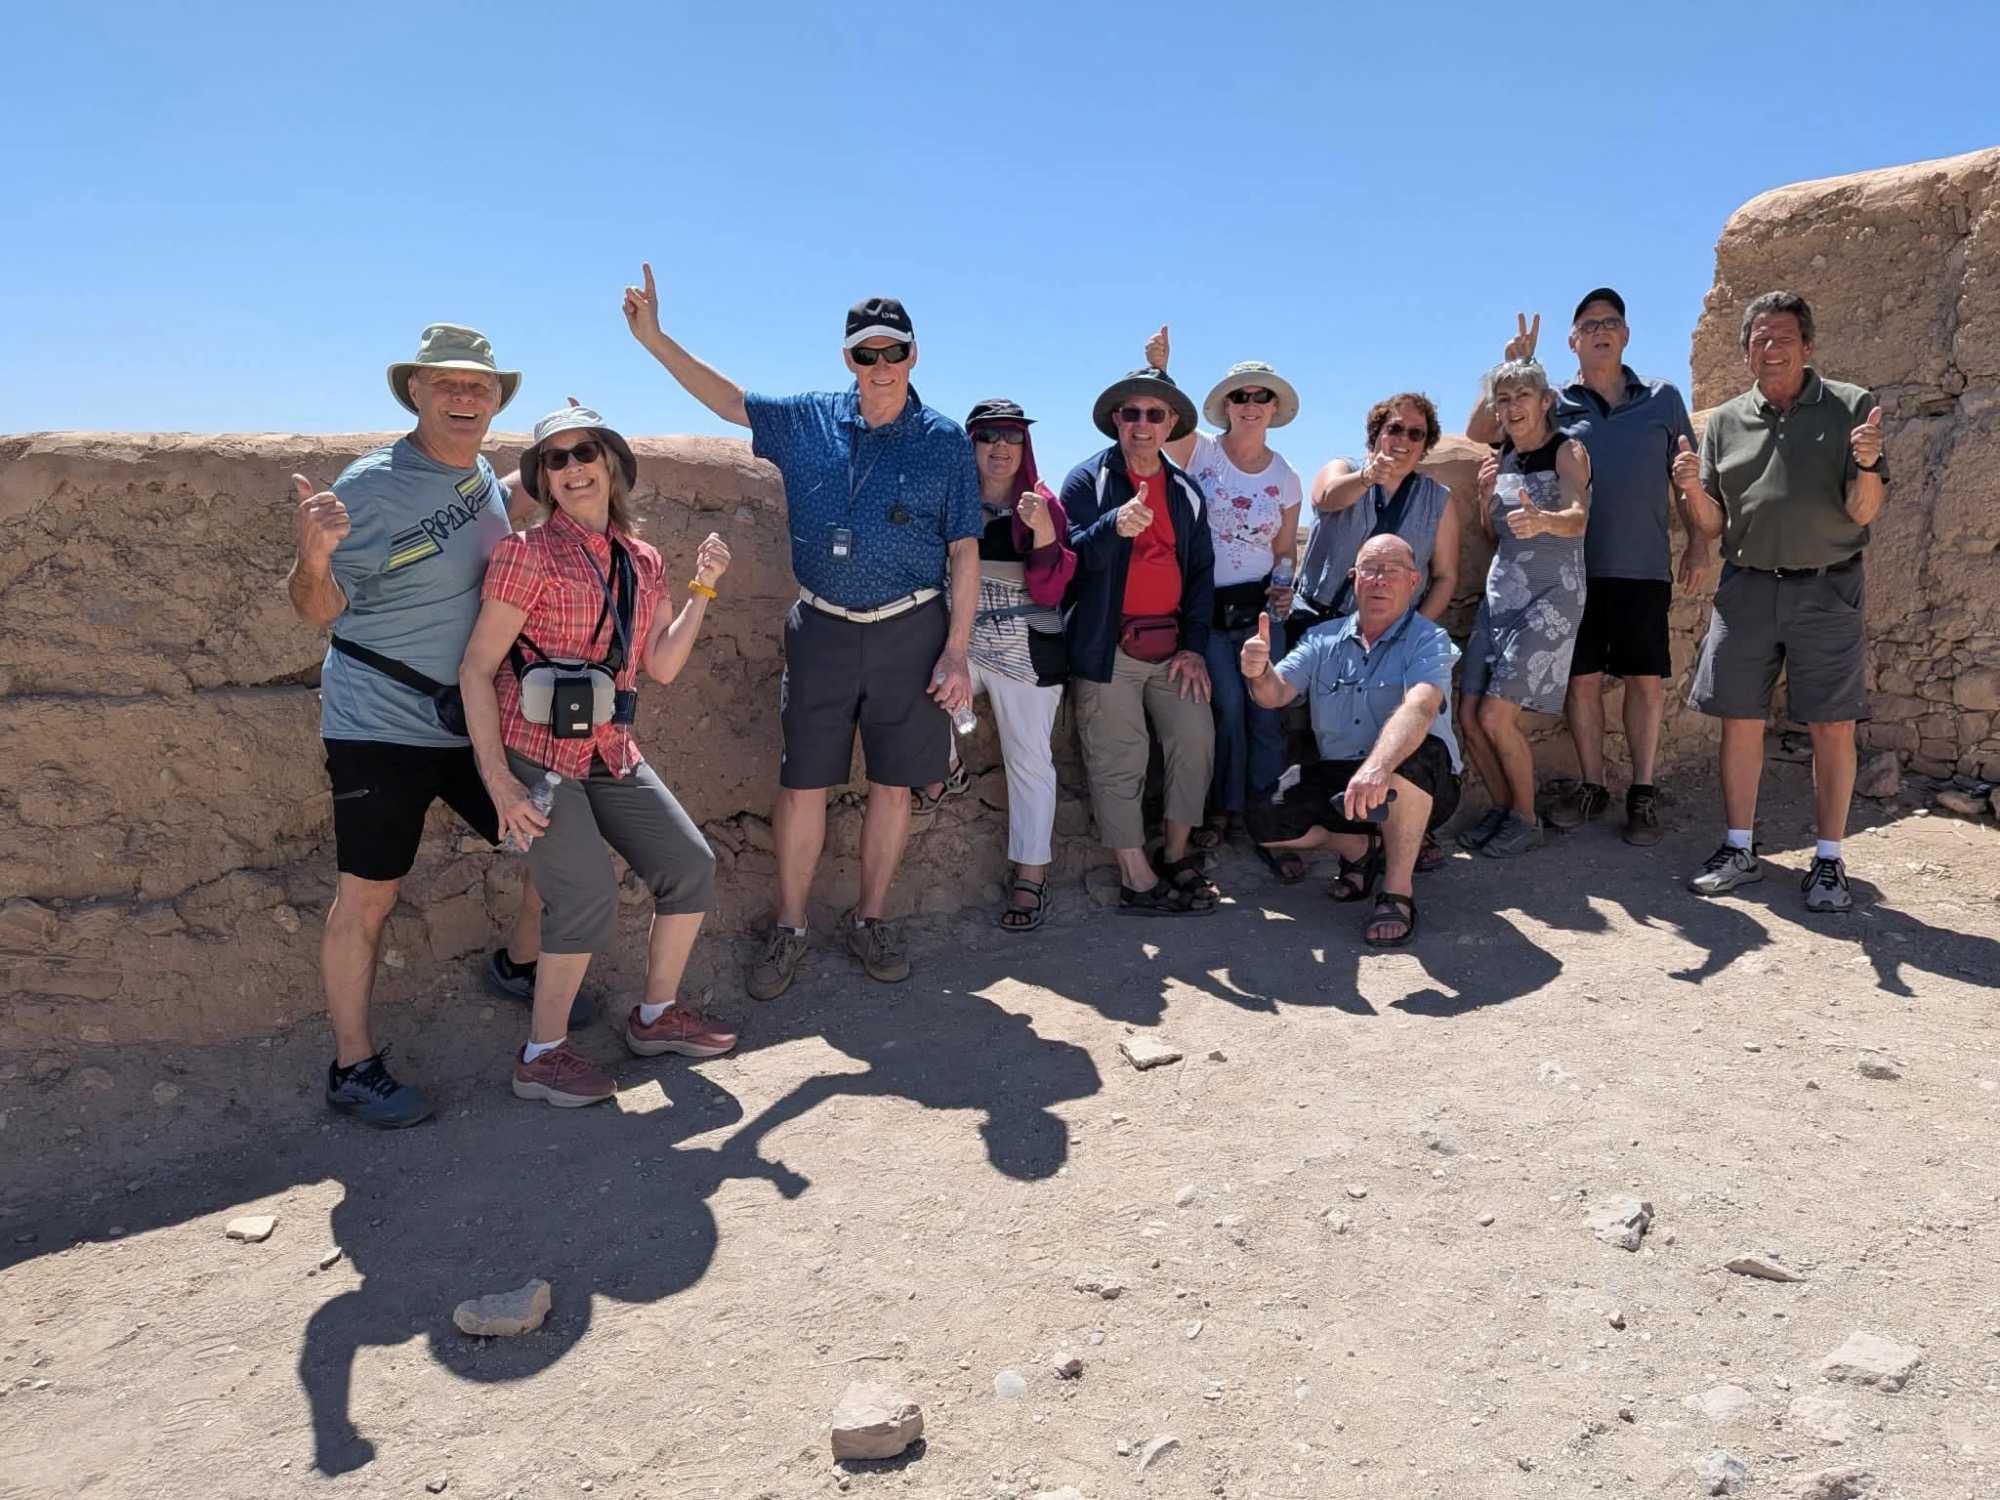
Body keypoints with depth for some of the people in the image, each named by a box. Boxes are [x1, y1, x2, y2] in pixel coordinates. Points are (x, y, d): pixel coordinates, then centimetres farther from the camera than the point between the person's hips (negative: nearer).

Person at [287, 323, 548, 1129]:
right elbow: (318, 609, -13)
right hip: (383, 725, -7)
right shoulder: (372, 485, -15)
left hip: (480, 721, 7)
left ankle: (518, 965, 38)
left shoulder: (486, 476, 5)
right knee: (368, 896, 2)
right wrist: (312, 556, -34)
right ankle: (353, 1068, 16)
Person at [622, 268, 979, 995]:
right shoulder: (809, 420, 5)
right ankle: (788, 930, 18)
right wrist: (654, 337, 5)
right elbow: (727, 398, 15)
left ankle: (870, 920, 23)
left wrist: (956, 653, -7)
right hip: (823, 630, 1)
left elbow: (965, 553, -1)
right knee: (802, 784, 3)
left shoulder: (944, 441, -1)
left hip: (911, 633, -1)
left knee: (892, 784, 6)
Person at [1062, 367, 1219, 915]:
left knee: (1197, 741, -1)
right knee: (1119, 763, -4)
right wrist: (1115, 527, -33)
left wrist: (1195, 645, 3)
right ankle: (1137, 880, 3)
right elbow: (1071, 557, -12)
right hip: (1109, 648, -4)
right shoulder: (1088, 480, 1)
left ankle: (1176, 855, 17)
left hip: (1172, 645, 5)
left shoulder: (1185, 489, 15)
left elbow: (1201, 571, 14)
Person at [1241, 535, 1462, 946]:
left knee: (1412, 753, -38)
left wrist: (1378, 767, -51)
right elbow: (1277, 693, -7)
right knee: (1263, 818, -16)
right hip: (1339, 781, 5)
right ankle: (1355, 849, 11)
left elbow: (1419, 708, -31)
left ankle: (1398, 888, -21)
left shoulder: (1428, 640, -11)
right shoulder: (1323, 640, 5)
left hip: (1421, 787, -4)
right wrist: (1260, 673, -33)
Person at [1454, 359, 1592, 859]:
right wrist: (1486, 494, -2)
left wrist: (1543, 521, -47)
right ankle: (1502, 807, 20)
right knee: (1468, 716, 0)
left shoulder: (1567, 451, -6)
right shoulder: (1502, 456, 12)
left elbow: (1578, 517, -24)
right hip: (1499, 592, 6)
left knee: (1496, 717, -13)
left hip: (1550, 596, -6)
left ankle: (1526, 818, 7)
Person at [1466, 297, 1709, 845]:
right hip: (1575, 568, 0)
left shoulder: (1663, 399, 11)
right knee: (1582, 677, 3)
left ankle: (1642, 793, 13)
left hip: (1644, 567, 1)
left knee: (1646, 678, 2)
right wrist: (1513, 368, -4)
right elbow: (1478, 432, 4)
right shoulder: (1555, 403, 8)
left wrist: (1699, 542, 7)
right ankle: (1591, 785, 17)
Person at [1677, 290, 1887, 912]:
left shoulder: (1851, 407, 1)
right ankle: (1739, 849, 15)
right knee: (1739, 720, 4)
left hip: (1827, 589, -2)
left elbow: (1863, 514, -4)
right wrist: (1693, 488, -10)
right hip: (1746, 589, 2)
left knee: (1832, 727, 0)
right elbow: (1713, 525, 10)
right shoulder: (1725, 421, 8)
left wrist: (1868, 466, -23)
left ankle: (1828, 861, 10)